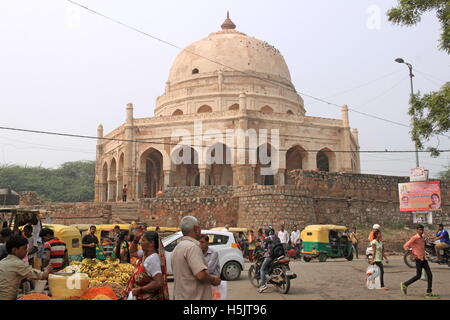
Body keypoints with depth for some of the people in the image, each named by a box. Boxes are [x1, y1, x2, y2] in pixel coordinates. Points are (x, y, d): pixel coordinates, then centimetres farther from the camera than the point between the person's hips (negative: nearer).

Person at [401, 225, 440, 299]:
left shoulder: (422, 239, 14)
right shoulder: (415, 238, -11)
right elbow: (405, 246, -13)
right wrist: (413, 254, -15)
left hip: (423, 258, 8)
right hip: (418, 259, -8)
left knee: (430, 275, 2)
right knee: (418, 276, -5)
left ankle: (429, 293, 6)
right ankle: (405, 284, 10)